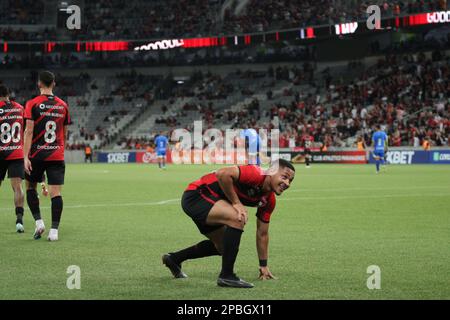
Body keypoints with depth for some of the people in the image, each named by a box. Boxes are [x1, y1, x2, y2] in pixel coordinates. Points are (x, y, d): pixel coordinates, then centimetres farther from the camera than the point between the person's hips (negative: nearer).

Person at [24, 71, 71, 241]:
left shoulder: (33, 104, -4)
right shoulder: (63, 105, 8)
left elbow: (29, 131, -9)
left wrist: (26, 157, -10)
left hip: (37, 155, -2)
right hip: (57, 155, 2)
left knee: (30, 187, 16)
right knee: (55, 192, -2)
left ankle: (38, 221, 4)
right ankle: (54, 230, -6)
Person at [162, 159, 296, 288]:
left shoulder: (269, 201, 3)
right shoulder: (255, 174, -24)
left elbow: (262, 234, 13)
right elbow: (222, 174, -37)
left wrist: (263, 266, 14)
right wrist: (236, 203, -28)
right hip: (196, 195, -10)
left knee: (223, 247, 22)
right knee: (238, 218, -29)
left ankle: (174, 258, 41)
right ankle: (226, 276, -20)